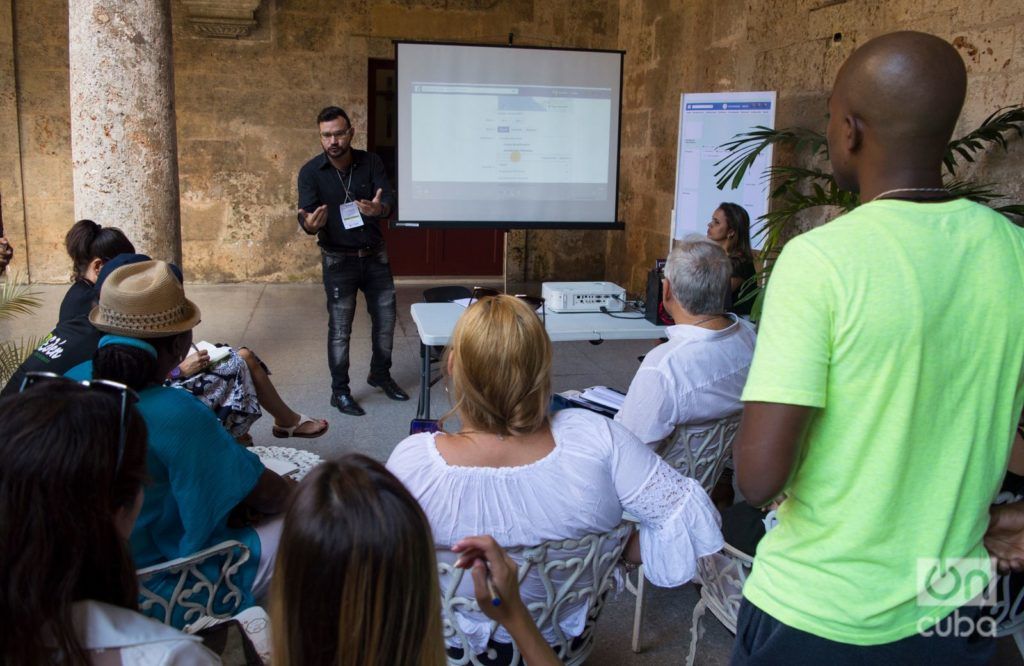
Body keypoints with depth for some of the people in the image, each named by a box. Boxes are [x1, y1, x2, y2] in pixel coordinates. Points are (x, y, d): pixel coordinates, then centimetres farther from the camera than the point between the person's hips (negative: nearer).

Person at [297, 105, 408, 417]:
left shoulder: (371, 162, -6)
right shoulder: (310, 172, -11)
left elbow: (390, 200, -16)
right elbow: (305, 218, -17)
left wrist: (379, 209, -40)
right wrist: (310, 224, -43)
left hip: (375, 255, 3)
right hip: (339, 260, -3)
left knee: (386, 318, 13)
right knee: (340, 329, 2)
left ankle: (380, 374, 34)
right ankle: (340, 391, 15)